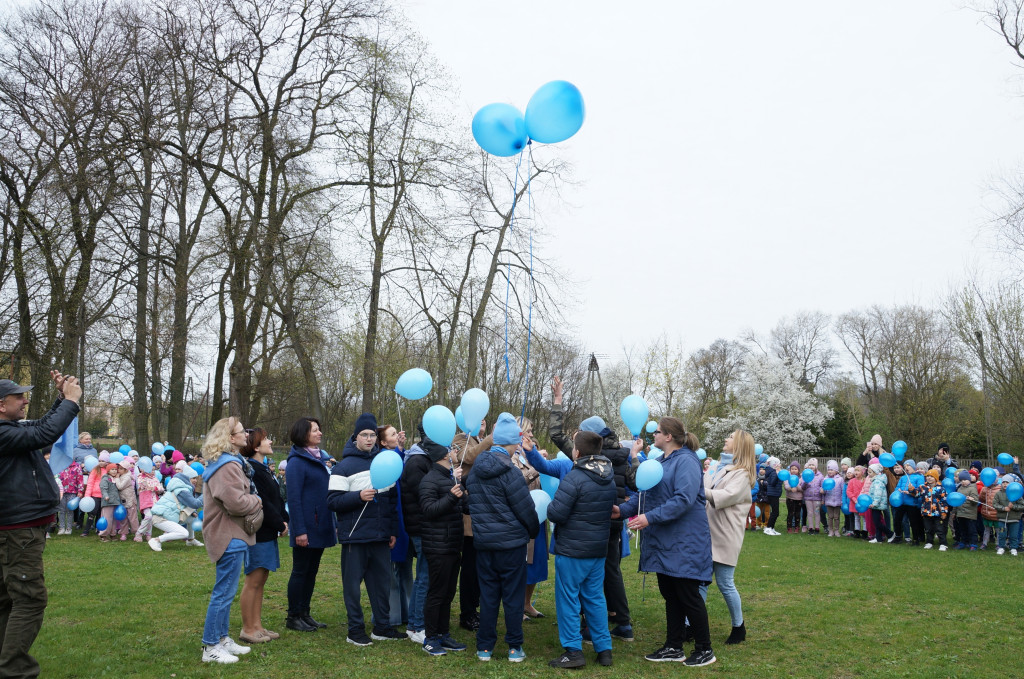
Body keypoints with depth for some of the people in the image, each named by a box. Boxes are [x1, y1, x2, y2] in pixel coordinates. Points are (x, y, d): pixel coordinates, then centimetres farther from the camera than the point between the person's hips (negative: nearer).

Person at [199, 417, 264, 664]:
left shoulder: (228, 462, 16)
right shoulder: (227, 466, -19)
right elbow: (235, 502, -26)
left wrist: (252, 501, 4)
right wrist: (258, 502, -8)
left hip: (232, 535, 11)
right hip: (230, 537, -11)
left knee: (225, 592, 17)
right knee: (224, 592, -4)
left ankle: (222, 638, 27)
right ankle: (211, 647, 4)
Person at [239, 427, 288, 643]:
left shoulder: (263, 469, 16)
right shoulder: (250, 469, -16)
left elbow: (276, 498, 15)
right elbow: (260, 503, -20)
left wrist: (284, 520, 2)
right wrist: (280, 524, -12)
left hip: (267, 534, 10)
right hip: (257, 534, -10)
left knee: (260, 580, 14)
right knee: (253, 581, -2)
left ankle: (257, 625, 22)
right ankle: (248, 629, 7)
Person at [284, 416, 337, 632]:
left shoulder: (323, 458, 12)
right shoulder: (297, 462, -12)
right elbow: (294, 498, -16)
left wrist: (334, 523, 13)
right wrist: (299, 530, -20)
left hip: (321, 526, 8)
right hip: (306, 529, -8)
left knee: (311, 571, 13)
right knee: (300, 572, 2)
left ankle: (305, 613, 22)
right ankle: (293, 617, 12)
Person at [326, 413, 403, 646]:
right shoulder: (344, 467, -3)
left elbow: (394, 499, 16)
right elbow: (332, 501, -10)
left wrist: (393, 531, 10)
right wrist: (359, 496, -23)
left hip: (381, 537, 5)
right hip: (355, 537, -5)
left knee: (382, 581, 10)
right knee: (353, 583, 2)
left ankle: (382, 627, 21)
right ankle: (355, 630, 13)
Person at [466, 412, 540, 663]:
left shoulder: (475, 471, 4)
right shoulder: (509, 472, -17)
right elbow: (526, 509, -12)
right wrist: (534, 531, 6)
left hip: (483, 542, 5)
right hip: (511, 542, -5)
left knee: (488, 596, 12)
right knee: (513, 597, 6)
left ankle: (484, 648, 17)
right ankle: (515, 648, 13)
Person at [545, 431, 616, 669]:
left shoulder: (574, 478, -19)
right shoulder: (609, 478, 5)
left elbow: (556, 514, -20)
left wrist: (549, 506, 0)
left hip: (571, 550, -7)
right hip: (599, 549, 7)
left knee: (568, 598, 2)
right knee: (595, 598, 14)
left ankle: (573, 651, 4)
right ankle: (604, 649, 18)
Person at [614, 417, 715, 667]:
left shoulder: (685, 461, -16)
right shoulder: (662, 462, 14)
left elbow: (684, 499, -26)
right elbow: (645, 493, 15)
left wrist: (650, 518, -28)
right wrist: (623, 509, -1)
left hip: (684, 542, -9)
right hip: (664, 543, 9)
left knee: (688, 595, -1)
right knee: (670, 594, 14)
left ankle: (705, 649, 13)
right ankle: (673, 647, 24)